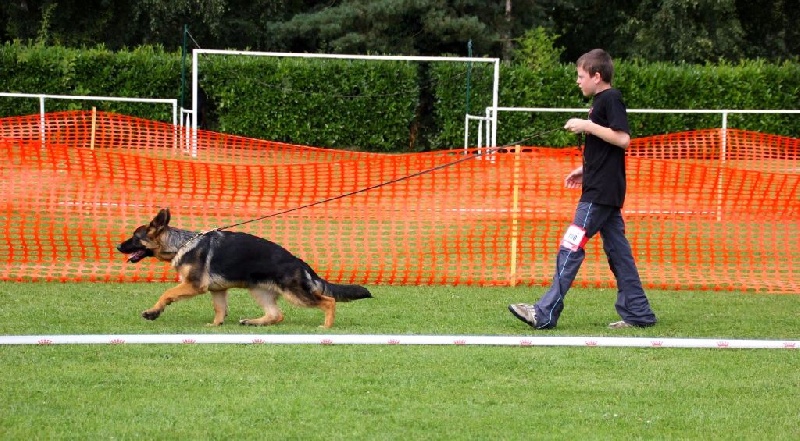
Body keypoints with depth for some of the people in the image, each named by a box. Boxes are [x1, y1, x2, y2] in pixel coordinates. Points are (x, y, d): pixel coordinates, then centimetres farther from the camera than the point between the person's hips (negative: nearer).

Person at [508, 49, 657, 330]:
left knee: (571, 249, -11)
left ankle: (545, 314, -12)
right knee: (617, 251, 10)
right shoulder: (602, 100, 18)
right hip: (602, 188, 11)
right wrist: (585, 169, 20)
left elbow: (622, 139, -22)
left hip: (601, 191, -11)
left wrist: (587, 126, -19)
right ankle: (637, 313, 11)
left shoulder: (611, 99, -12)